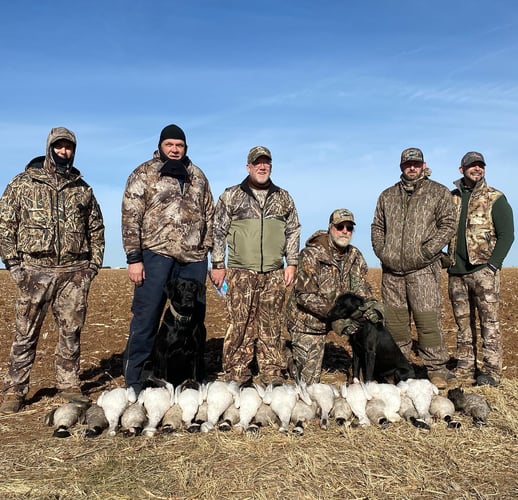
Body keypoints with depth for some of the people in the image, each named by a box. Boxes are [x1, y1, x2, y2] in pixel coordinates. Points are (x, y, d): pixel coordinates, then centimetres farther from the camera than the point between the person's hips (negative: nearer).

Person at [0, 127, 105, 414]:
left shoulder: (83, 189, 12)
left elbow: (96, 228, 17)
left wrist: (94, 263, 8)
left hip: (75, 272, 2)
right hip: (35, 271, -2)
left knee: (71, 332, 7)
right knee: (25, 332, 1)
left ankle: (69, 386, 20)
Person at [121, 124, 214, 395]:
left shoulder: (198, 175, 16)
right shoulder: (143, 173, 3)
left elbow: (209, 215, 18)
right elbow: (131, 217, -4)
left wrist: (206, 249, 11)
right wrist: (134, 258, -10)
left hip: (194, 258, 5)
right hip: (156, 254, -4)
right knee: (146, 318, -1)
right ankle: (134, 382, 10)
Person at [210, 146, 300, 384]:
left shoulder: (283, 198, 14)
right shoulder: (231, 196, 6)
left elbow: (293, 231, 16)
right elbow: (218, 231, 5)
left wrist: (291, 263, 9)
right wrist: (217, 264, 1)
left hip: (274, 273, 2)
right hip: (241, 273, -2)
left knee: (271, 326, 5)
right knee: (240, 325, -3)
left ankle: (272, 375, 14)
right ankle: (236, 376, 6)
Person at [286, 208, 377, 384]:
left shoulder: (355, 256, 0)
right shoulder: (311, 255, -22)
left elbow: (361, 288, 0)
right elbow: (305, 295, -25)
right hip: (305, 320, -6)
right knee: (309, 379, -1)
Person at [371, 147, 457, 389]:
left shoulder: (438, 192, 5)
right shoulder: (388, 195, 16)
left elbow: (447, 225, -1)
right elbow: (377, 227, 19)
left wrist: (426, 251, -11)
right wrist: (381, 251, 3)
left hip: (423, 269, -4)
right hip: (391, 270, 4)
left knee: (428, 320, -6)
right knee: (394, 320, 9)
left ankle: (436, 369, 6)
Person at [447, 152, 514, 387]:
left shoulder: (495, 198, 3)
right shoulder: (451, 198, 14)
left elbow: (507, 234, -2)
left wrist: (493, 263, -11)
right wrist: (444, 256, 6)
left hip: (483, 270, -4)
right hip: (456, 271, 4)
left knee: (489, 322, -4)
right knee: (463, 322, 9)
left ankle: (491, 372, 2)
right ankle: (464, 369, 18)